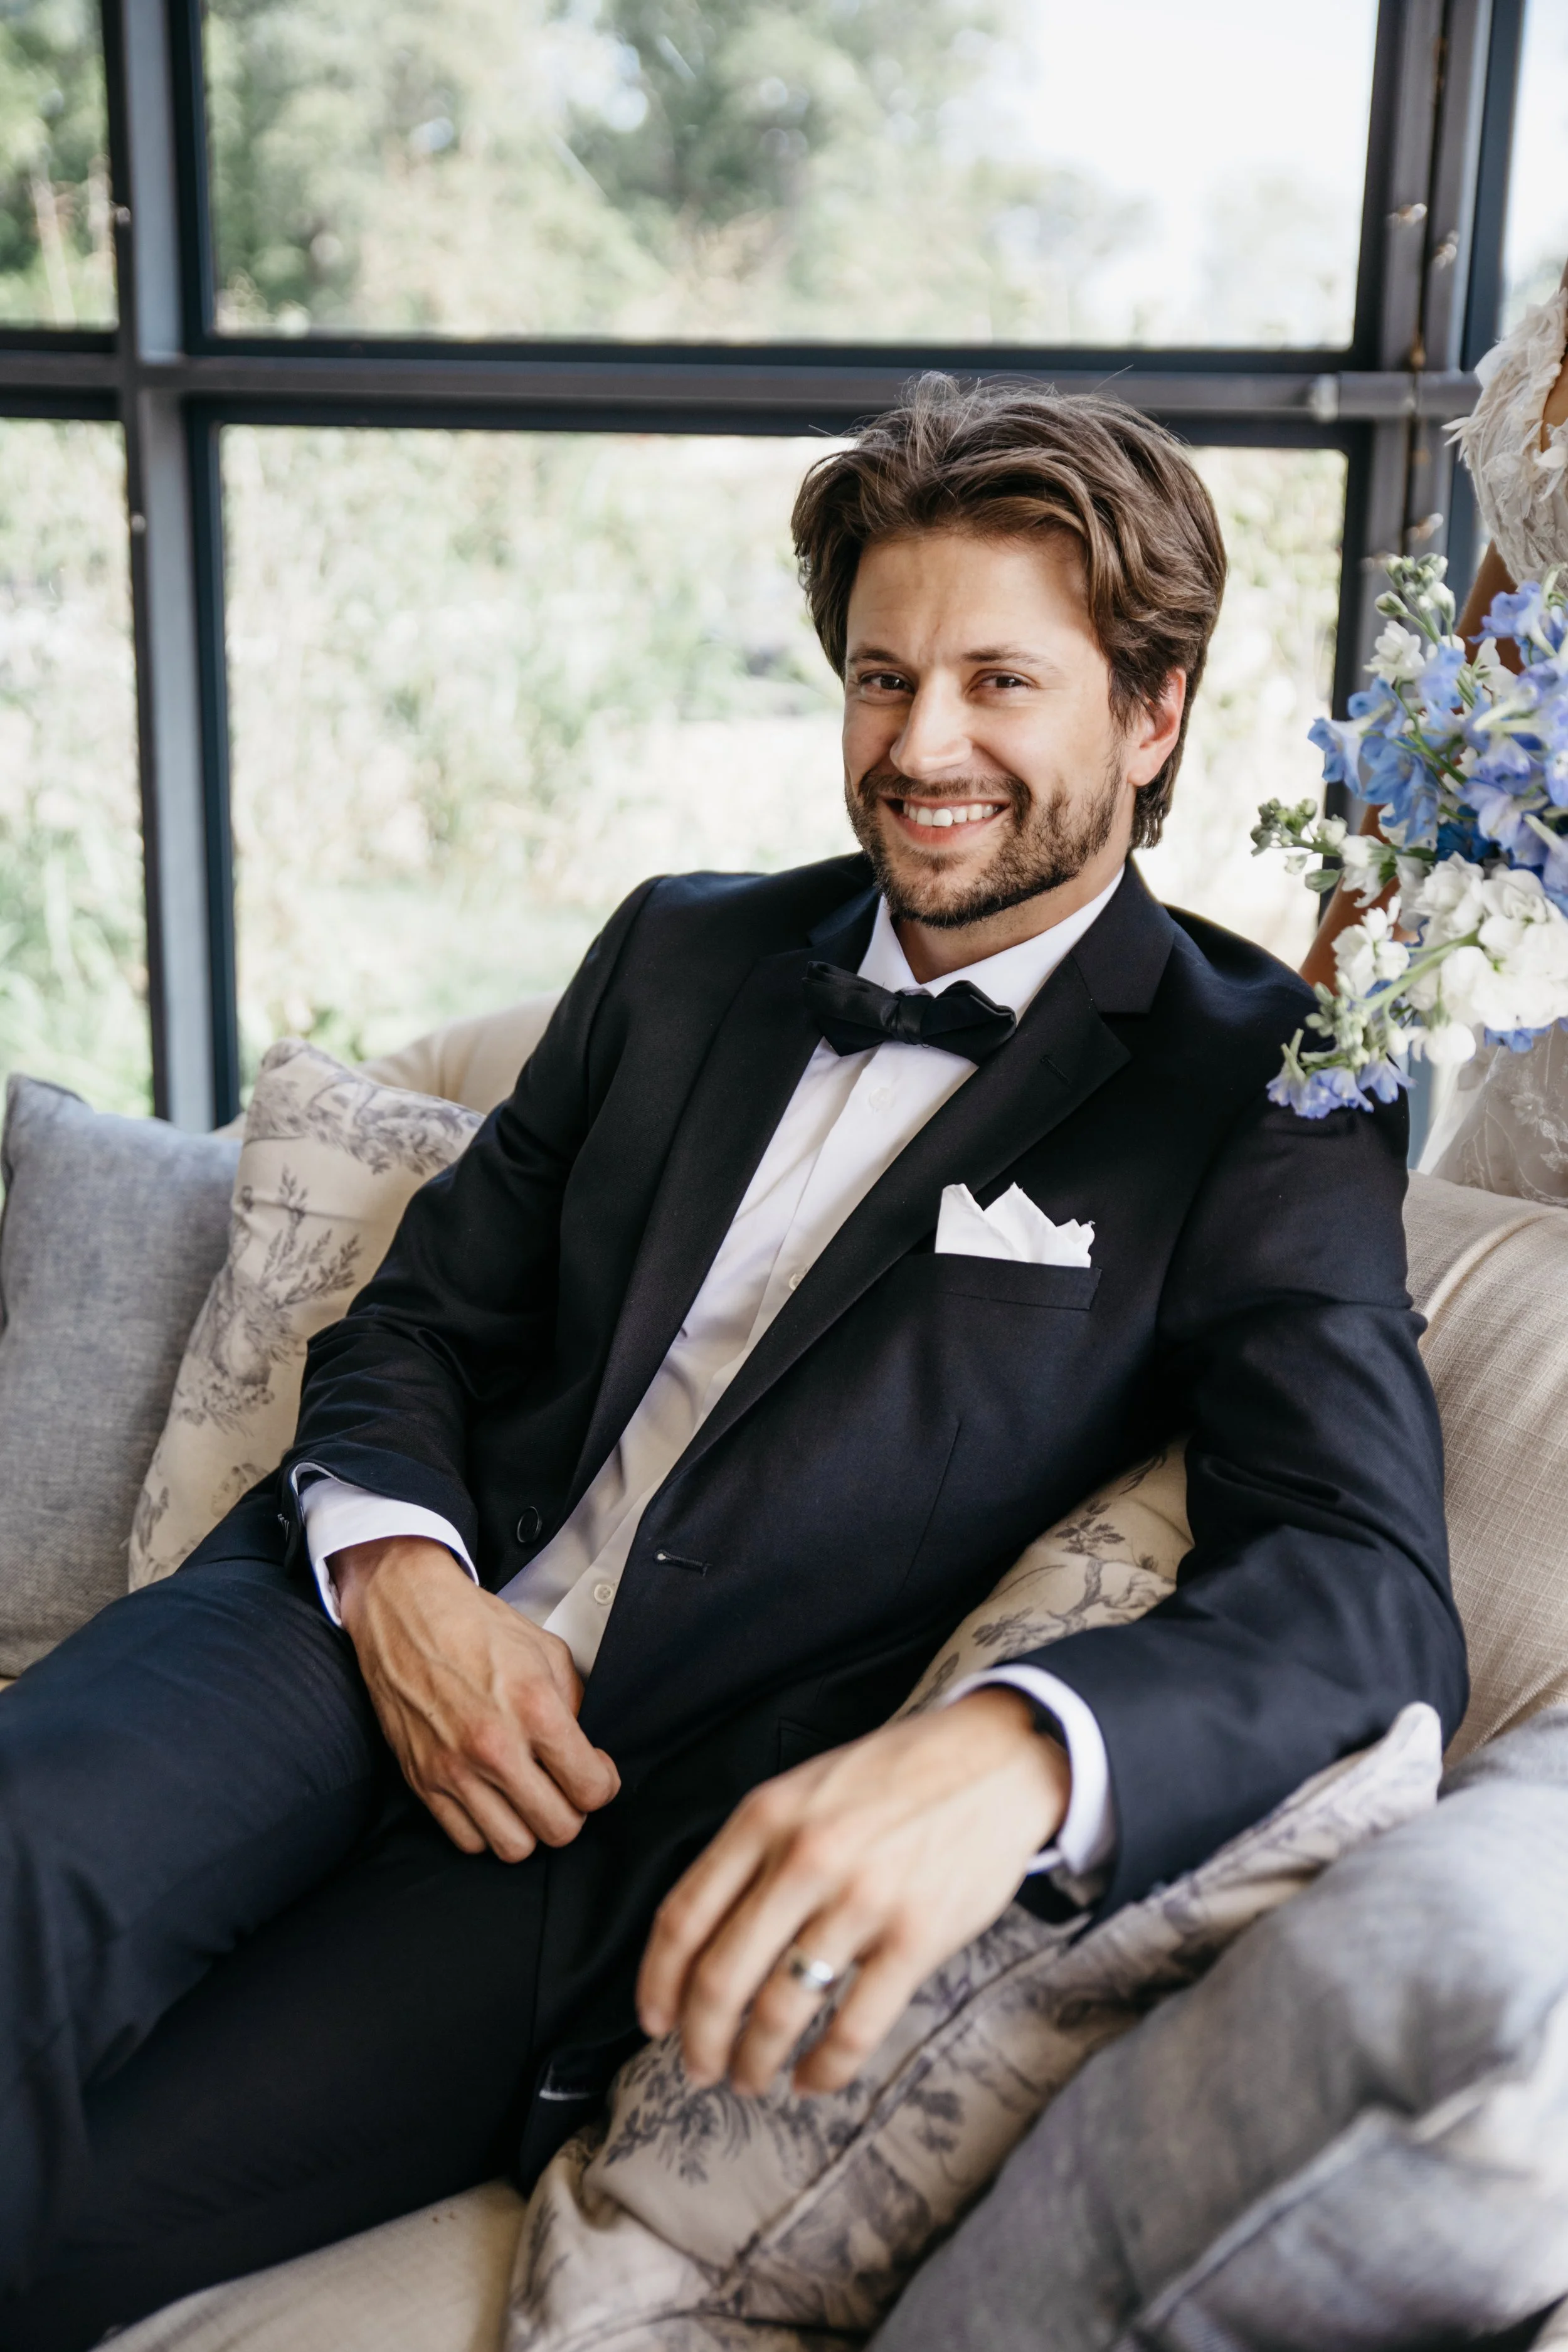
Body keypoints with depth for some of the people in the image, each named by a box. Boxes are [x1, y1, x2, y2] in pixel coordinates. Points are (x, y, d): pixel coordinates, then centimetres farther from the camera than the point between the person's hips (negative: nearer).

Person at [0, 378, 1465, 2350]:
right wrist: (399, 1564, -9)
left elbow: (1368, 1587, -13)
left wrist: (1014, 1756, -34)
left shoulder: (1263, 1096, -1)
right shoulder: (683, 952, 14)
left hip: (688, 1820, -4)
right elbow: (418, 1314, 15)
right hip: (384, 1636, 4)